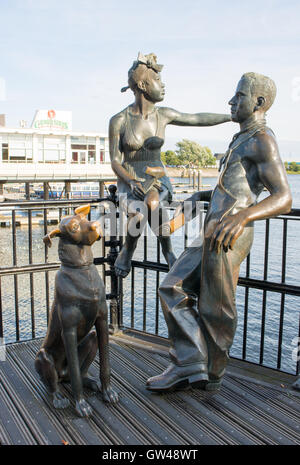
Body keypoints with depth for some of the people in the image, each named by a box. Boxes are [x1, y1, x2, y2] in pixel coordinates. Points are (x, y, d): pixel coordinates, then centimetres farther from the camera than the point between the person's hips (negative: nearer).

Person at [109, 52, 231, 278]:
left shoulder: (163, 115, 1)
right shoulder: (119, 121, -7)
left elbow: (198, 118, 13)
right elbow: (115, 162, -6)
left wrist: (234, 116, 16)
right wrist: (132, 181, -25)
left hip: (157, 179, 1)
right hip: (129, 182, -1)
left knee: (152, 201, -36)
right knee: (139, 214, -34)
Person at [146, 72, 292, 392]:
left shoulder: (262, 140, -8)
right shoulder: (242, 140, 23)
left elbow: (283, 199, -20)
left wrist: (241, 217, -37)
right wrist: (199, 196, 25)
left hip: (228, 237, -10)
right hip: (213, 233, 10)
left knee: (215, 311, 3)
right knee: (173, 288, 6)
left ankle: (212, 375, 24)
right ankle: (189, 365, 9)